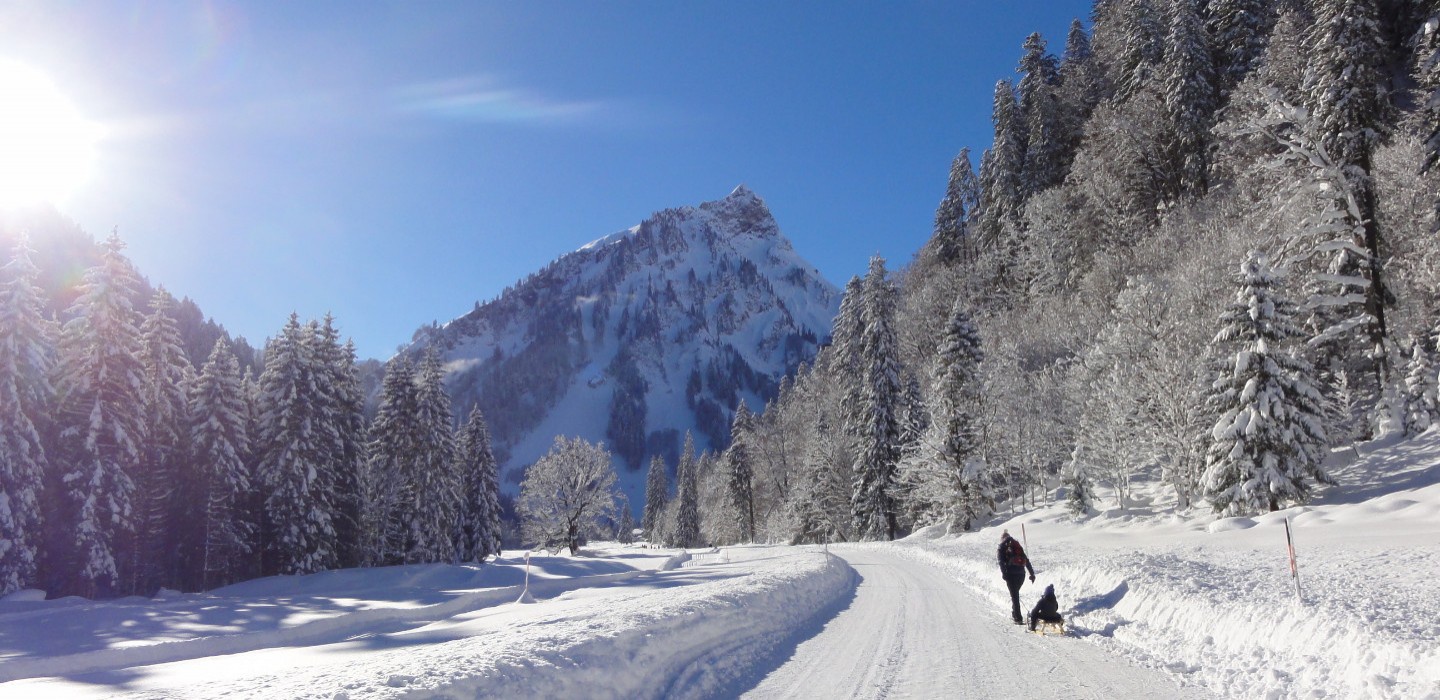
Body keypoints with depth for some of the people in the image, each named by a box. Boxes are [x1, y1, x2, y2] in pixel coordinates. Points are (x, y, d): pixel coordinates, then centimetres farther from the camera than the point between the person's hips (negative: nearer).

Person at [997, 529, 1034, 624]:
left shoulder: (1002, 547, 8)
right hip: (1021, 573, 5)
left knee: (1014, 595, -4)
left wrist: (1003, 573, -15)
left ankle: (1018, 618, -11)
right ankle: (1014, 612, 33)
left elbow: (1001, 561, -7)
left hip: (1011, 573, -5)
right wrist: (1032, 573, 15)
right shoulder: (1018, 546, 21)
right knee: (1015, 593, 24)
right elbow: (1026, 560, 17)